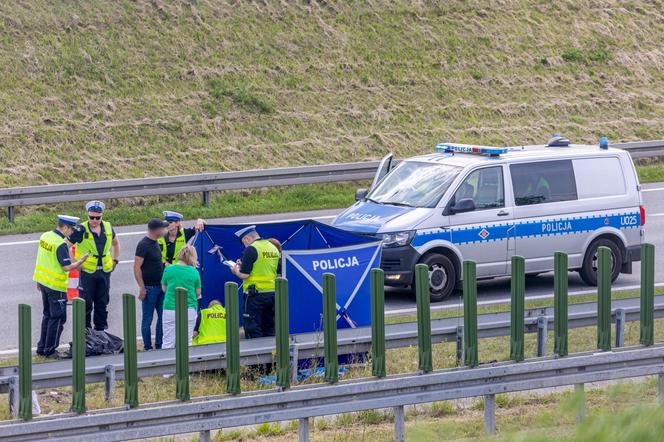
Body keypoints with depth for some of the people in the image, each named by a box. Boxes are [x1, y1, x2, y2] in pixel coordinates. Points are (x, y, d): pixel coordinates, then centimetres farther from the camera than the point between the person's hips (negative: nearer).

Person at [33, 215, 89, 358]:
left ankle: (42, 348, 24)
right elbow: (67, 267, -24)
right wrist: (80, 262, -10)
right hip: (56, 286, -9)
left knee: (47, 315, 20)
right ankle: (50, 350, 5)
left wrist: (39, 280, 23)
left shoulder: (45, 236, 4)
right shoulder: (61, 244, -22)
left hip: (43, 281, 9)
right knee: (58, 318, 2)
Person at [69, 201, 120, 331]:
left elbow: (115, 243, 24)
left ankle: (101, 329, 21)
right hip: (87, 271, -4)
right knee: (86, 303, 0)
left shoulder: (108, 228, 4)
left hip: (104, 271, 4)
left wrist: (115, 260, 14)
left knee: (102, 303, 11)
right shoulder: (81, 230, -11)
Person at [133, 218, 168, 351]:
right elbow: (137, 268, -18)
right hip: (149, 287, -9)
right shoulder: (143, 245, -15)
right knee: (147, 319, 0)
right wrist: (142, 288, -20)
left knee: (163, 317, 11)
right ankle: (148, 348, 6)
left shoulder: (155, 243, 11)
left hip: (160, 286, 9)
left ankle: (159, 345, 19)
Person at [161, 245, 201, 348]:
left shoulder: (168, 270, -5)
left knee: (168, 343, 4)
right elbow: (198, 293, 2)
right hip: (189, 310, 0)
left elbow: (164, 288, 7)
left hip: (170, 309, 0)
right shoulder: (194, 272, -6)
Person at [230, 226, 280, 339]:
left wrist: (236, 271, 6)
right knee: (269, 329, 14)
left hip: (255, 294, -7)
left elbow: (244, 274, -18)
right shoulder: (273, 248, 10)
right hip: (272, 293, 7)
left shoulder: (251, 249, -13)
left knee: (253, 330, -2)